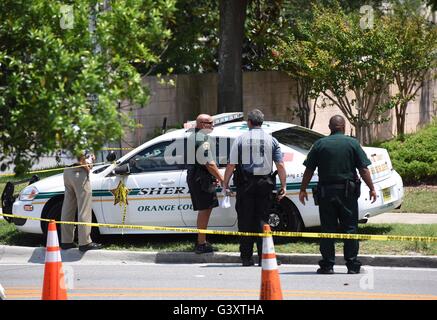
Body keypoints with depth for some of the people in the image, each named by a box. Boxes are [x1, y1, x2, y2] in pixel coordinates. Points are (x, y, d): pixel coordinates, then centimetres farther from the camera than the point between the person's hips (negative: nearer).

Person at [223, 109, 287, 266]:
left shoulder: (240, 140, -1)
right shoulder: (272, 140, 4)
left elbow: (231, 165, -4)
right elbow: (280, 165, -1)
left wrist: (225, 183, 6)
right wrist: (283, 186, 5)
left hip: (245, 184, -1)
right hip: (265, 184, 2)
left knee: (245, 221, 4)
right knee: (261, 220, 6)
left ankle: (246, 257, 5)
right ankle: (263, 256, -1)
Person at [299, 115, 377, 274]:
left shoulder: (319, 144, 2)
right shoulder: (352, 143, 0)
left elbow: (309, 171, 3)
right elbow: (363, 169, -3)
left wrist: (303, 190, 12)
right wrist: (372, 188, 4)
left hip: (325, 192, 1)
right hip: (347, 191, -1)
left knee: (327, 229, 4)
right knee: (350, 228, 4)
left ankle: (327, 264, 2)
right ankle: (352, 265, 2)